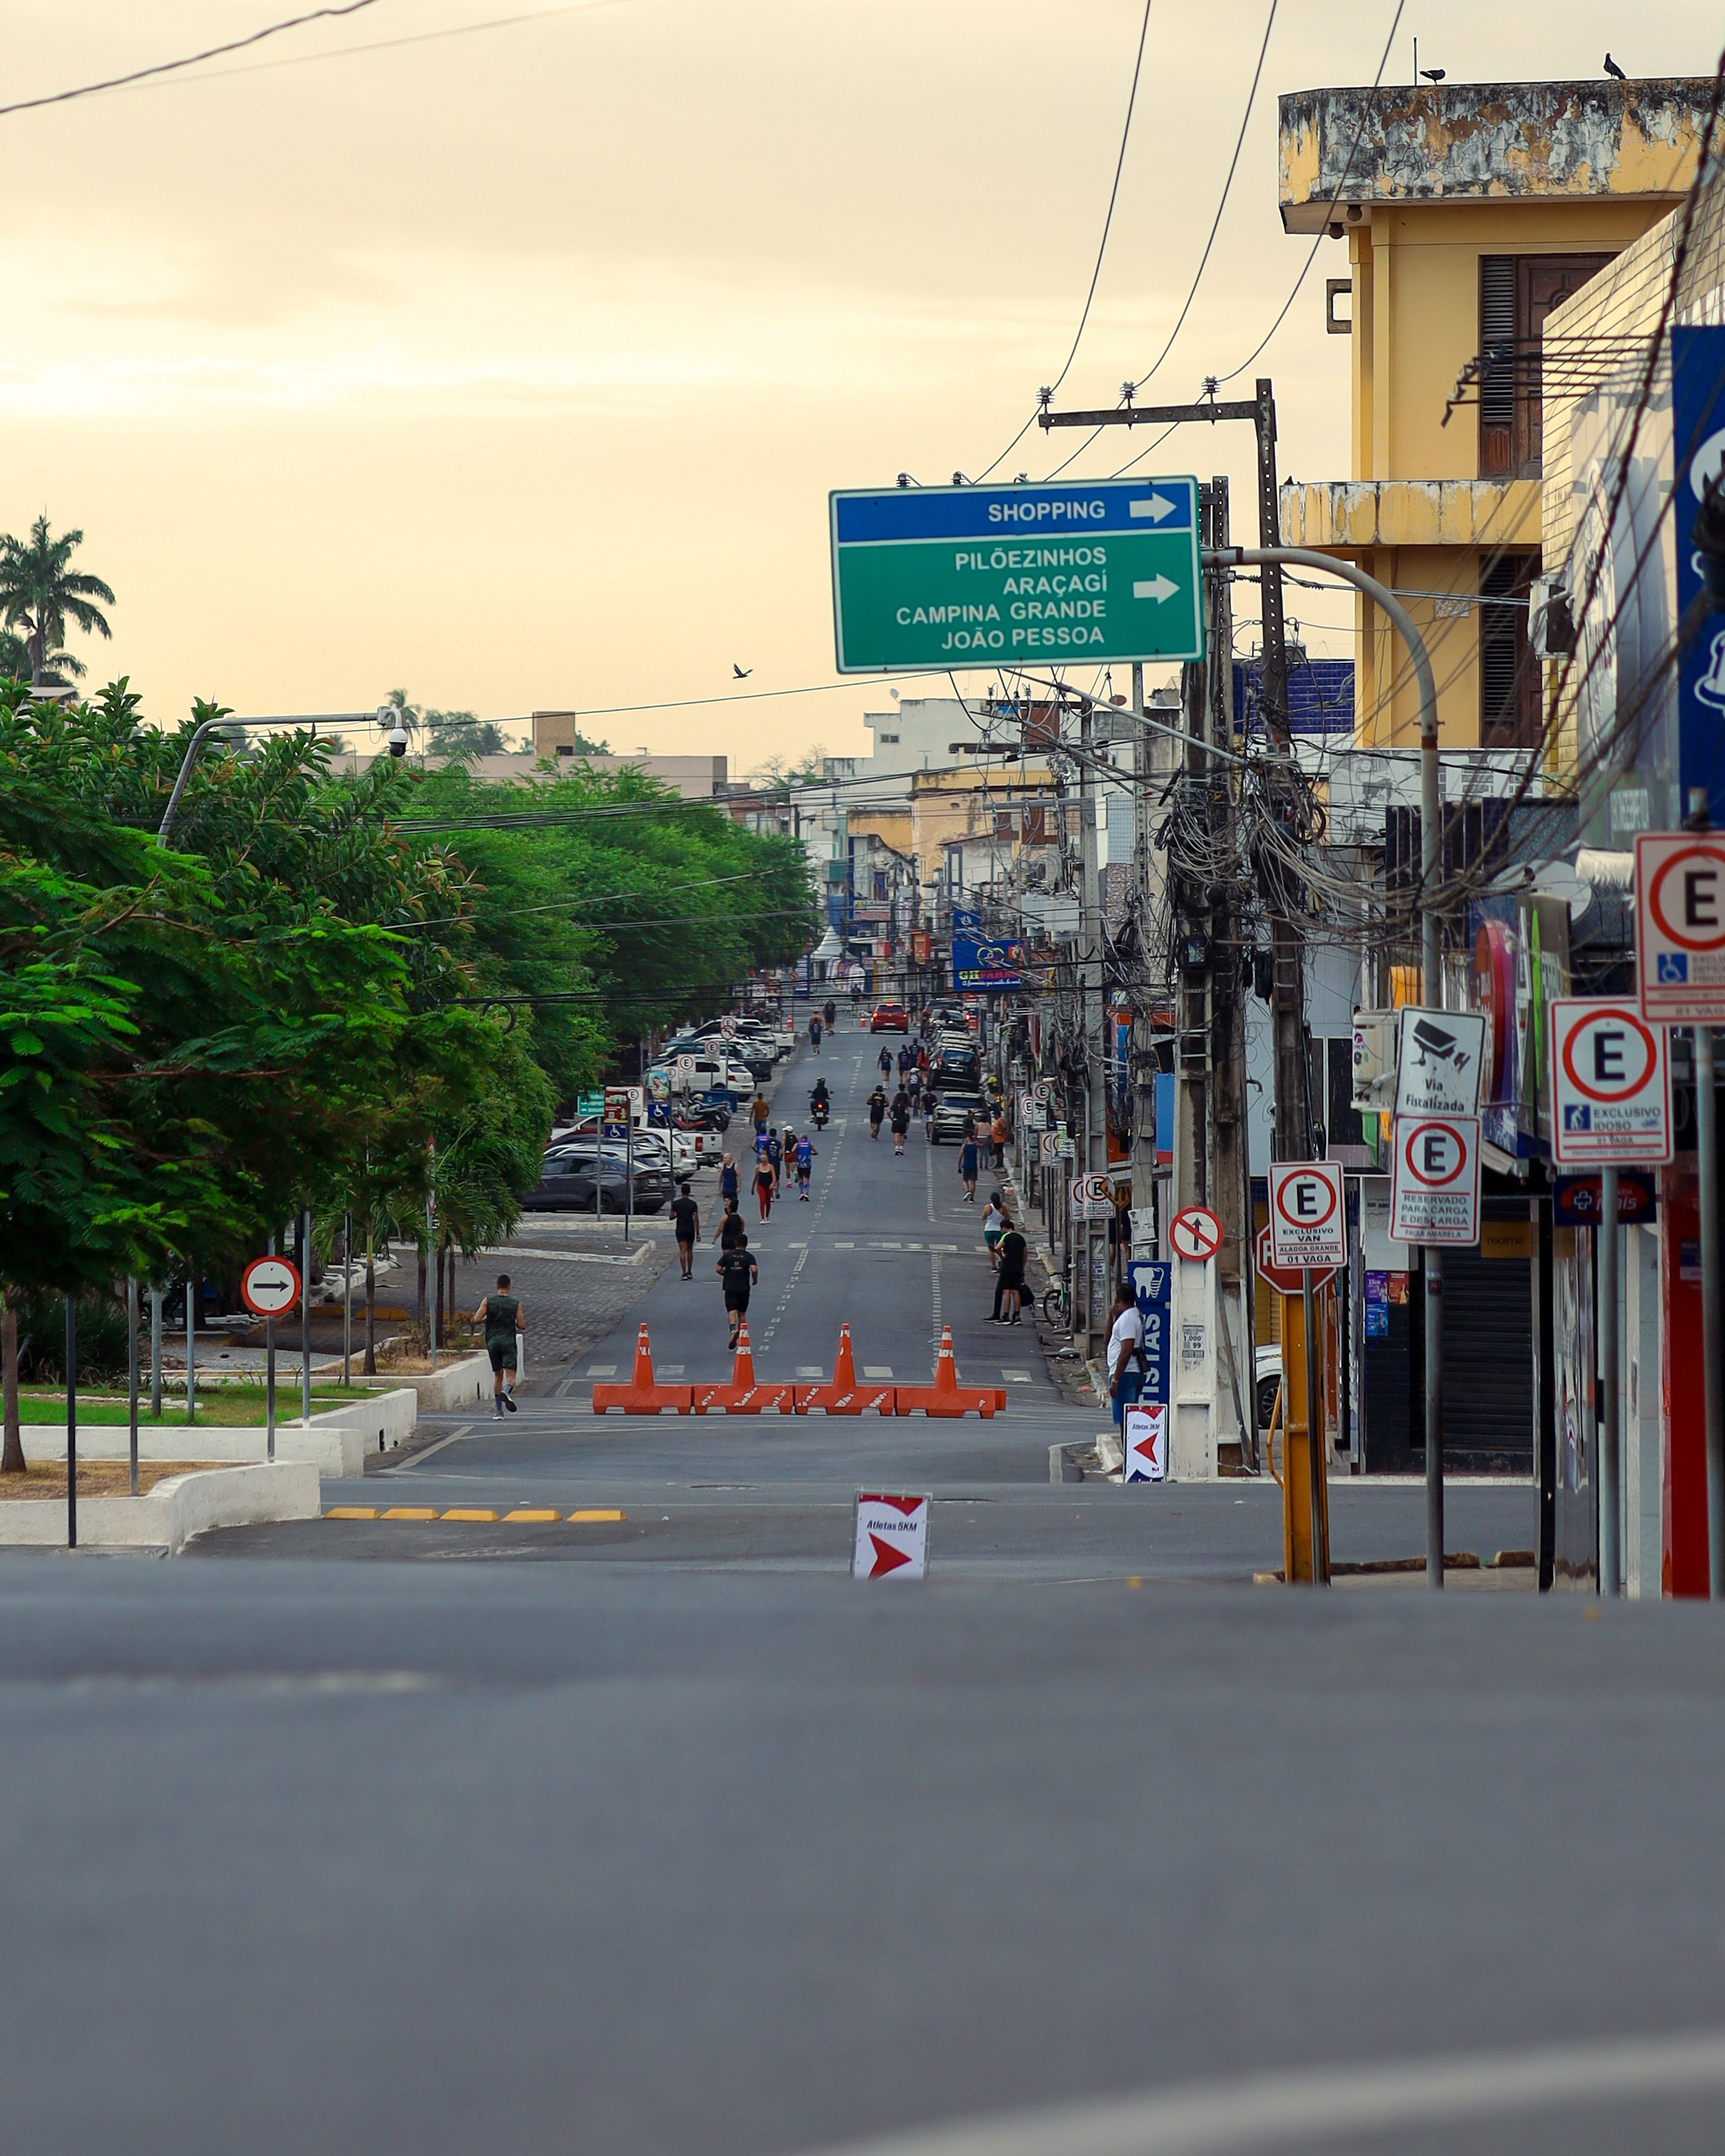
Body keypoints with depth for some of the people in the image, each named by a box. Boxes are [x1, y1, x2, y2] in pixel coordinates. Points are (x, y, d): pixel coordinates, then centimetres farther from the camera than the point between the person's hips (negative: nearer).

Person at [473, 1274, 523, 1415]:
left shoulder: (488, 1301, 2)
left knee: (497, 1375, 14)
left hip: (492, 1341, 2)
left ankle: (498, 1410, 13)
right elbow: (521, 1326, -1)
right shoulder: (516, 1303, 1)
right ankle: (507, 1392, -39)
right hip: (508, 1341, -2)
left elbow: (476, 1320, -5)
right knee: (510, 1377, -6)